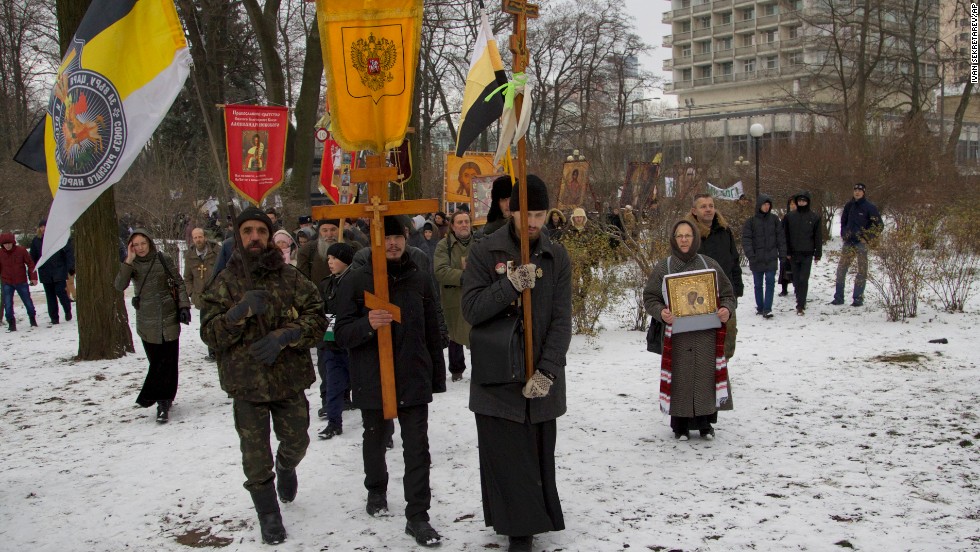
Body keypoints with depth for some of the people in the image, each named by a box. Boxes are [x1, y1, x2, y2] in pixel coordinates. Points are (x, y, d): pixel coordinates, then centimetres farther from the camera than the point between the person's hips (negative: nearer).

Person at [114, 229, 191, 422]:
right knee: (156, 362, 6)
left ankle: (163, 402, -4)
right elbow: (120, 285, -14)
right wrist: (129, 261, -20)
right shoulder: (131, 265, 2)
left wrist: (184, 306, -5)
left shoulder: (164, 259, -2)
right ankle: (164, 400, 17)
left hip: (169, 318, -2)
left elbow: (179, 283, 4)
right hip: (147, 321, 2)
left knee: (167, 362, -5)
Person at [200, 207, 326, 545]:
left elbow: (317, 319, -4)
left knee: (296, 441, 17)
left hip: (290, 379, 1)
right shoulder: (225, 283, -1)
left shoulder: (291, 277, 0)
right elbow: (210, 334, -7)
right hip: (246, 381, -1)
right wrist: (240, 311, -24)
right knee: (256, 455, 4)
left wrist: (285, 335, -21)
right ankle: (268, 515, 24)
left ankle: (286, 468, 52)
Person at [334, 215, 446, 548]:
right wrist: (367, 324, -28)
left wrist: (437, 376, 10)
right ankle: (376, 490, 44)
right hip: (372, 381, 0)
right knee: (375, 440, 19)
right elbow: (342, 335, -7)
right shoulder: (355, 283, -4)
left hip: (414, 380, 1)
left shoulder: (419, 279, 3)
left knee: (417, 448, -2)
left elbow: (432, 332, 10)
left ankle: (417, 516, 6)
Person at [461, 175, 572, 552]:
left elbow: (562, 320, -2)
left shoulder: (557, 257, 4)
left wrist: (547, 371, -12)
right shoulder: (484, 253, -1)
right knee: (506, 457, -1)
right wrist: (511, 283, -23)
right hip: (497, 379, -2)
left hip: (542, 379, 2)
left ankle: (530, 521, 25)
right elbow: (471, 309, -9)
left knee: (539, 456, 8)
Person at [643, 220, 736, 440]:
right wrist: (661, 312, -14)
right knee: (680, 378, 1)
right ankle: (680, 425, 14)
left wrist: (727, 309, -8)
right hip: (677, 335, -1)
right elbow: (649, 298, 6)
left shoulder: (710, 265, 7)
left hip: (707, 335, 1)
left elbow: (727, 294, 13)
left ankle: (705, 422, 20)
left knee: (706, 376, 4)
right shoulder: (662, 268, 3)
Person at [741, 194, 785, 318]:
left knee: (770, 282, -7)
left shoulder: (774, 219, 4)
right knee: (758, 284, 9)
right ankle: (760, 308, 22)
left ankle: (767, 309, -7)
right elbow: (746, 239, -7)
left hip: (771, 258, 1)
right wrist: (750, 255, -17)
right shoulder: (751, 221, -2)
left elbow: (780, 237, 7)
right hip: (757, 259, 0)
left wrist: (782, 254, 3)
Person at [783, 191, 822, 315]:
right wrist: (786, 252, 0)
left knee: (803, 280, -7)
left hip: (807, 254, -2)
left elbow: (818, 237, 4)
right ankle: (801, 301, 27)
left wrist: (818, 254, 2)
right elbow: (785, 235, 5)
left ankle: (801, 306, -6)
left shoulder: (814, 217, 1)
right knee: (796, 280, 9)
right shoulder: (789, 216, 4)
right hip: (793, 254, 2)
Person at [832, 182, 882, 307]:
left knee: (862, 271, 1)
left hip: (861, 243, -5)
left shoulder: (870, 207, -6)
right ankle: (838, 297, 9)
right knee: (841, 269, 2)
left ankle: (858, 298, 6)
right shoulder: (849, 206, 9)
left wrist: (866, 238, -9)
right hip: (849, 242, 5)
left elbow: (879, 226, -5)